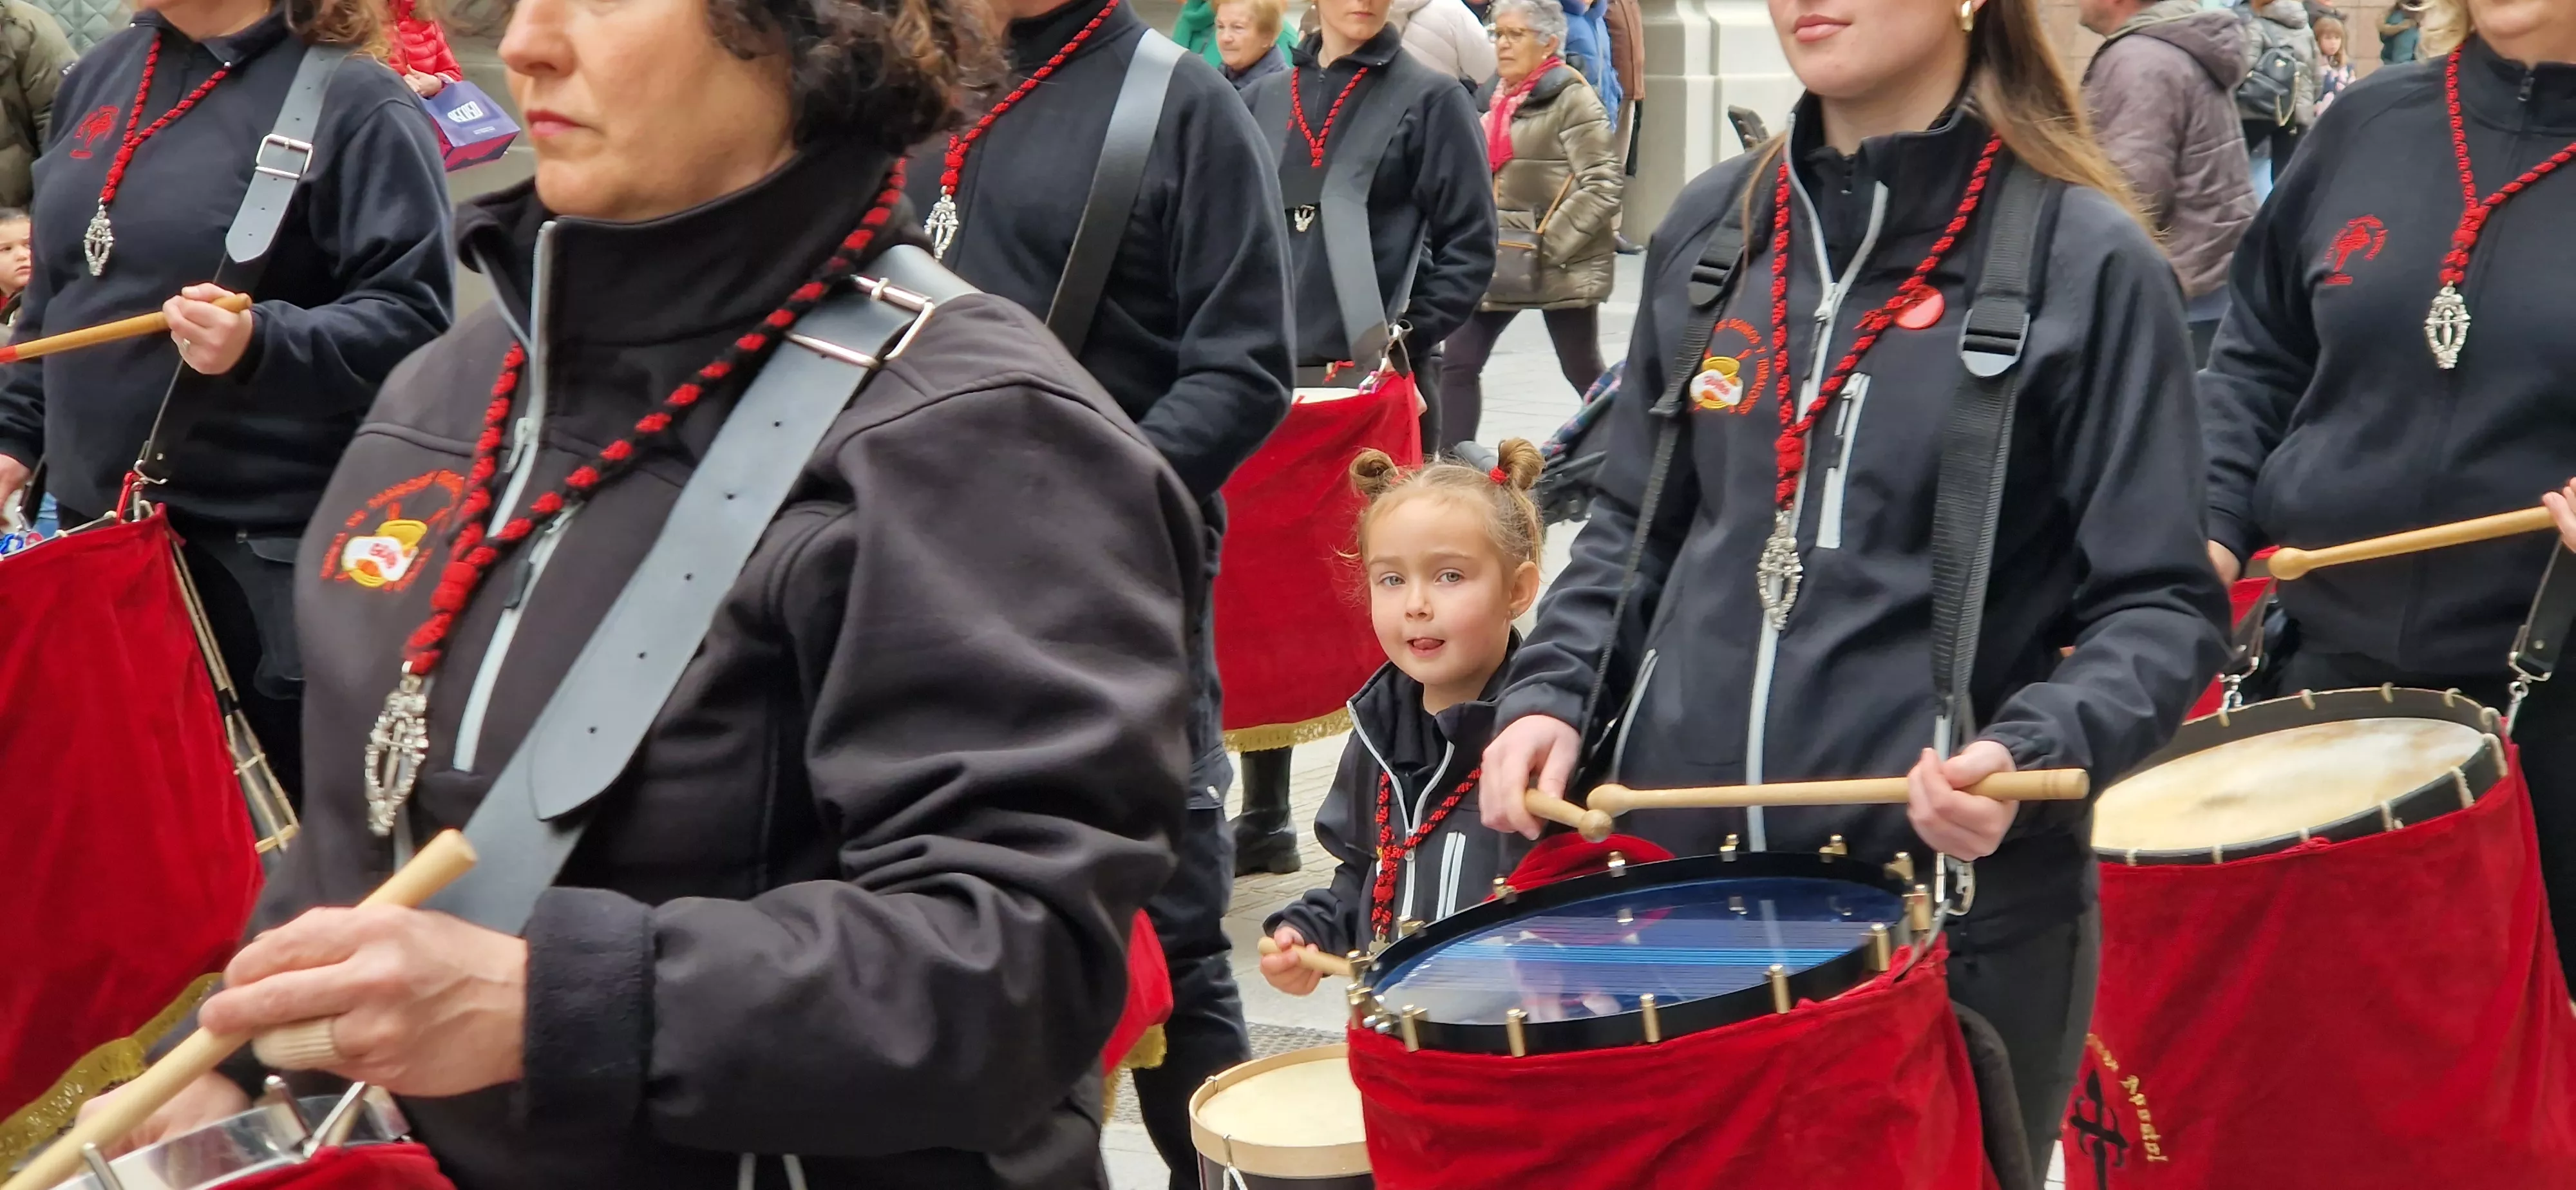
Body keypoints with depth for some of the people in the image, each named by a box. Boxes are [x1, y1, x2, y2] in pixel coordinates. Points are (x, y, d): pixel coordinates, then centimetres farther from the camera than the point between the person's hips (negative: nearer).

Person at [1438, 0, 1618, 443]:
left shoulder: (1572, 99, -10)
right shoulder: (1500, 99, 14)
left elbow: (1602, 187, -17)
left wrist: (1548, 244, -19)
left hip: (1563, 264, -7)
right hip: (1496, 259, 7)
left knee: (1583, 372, 3)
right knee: (1458, 362, 1)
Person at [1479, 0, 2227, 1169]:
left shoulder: (2087, 264, -8)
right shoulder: (1711, 227, 7)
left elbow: (2159, 606, -6)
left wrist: (2032, 752, -24)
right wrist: (1551, 693, 1)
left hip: (1957, 908, -4)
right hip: (1677, 869, 5)